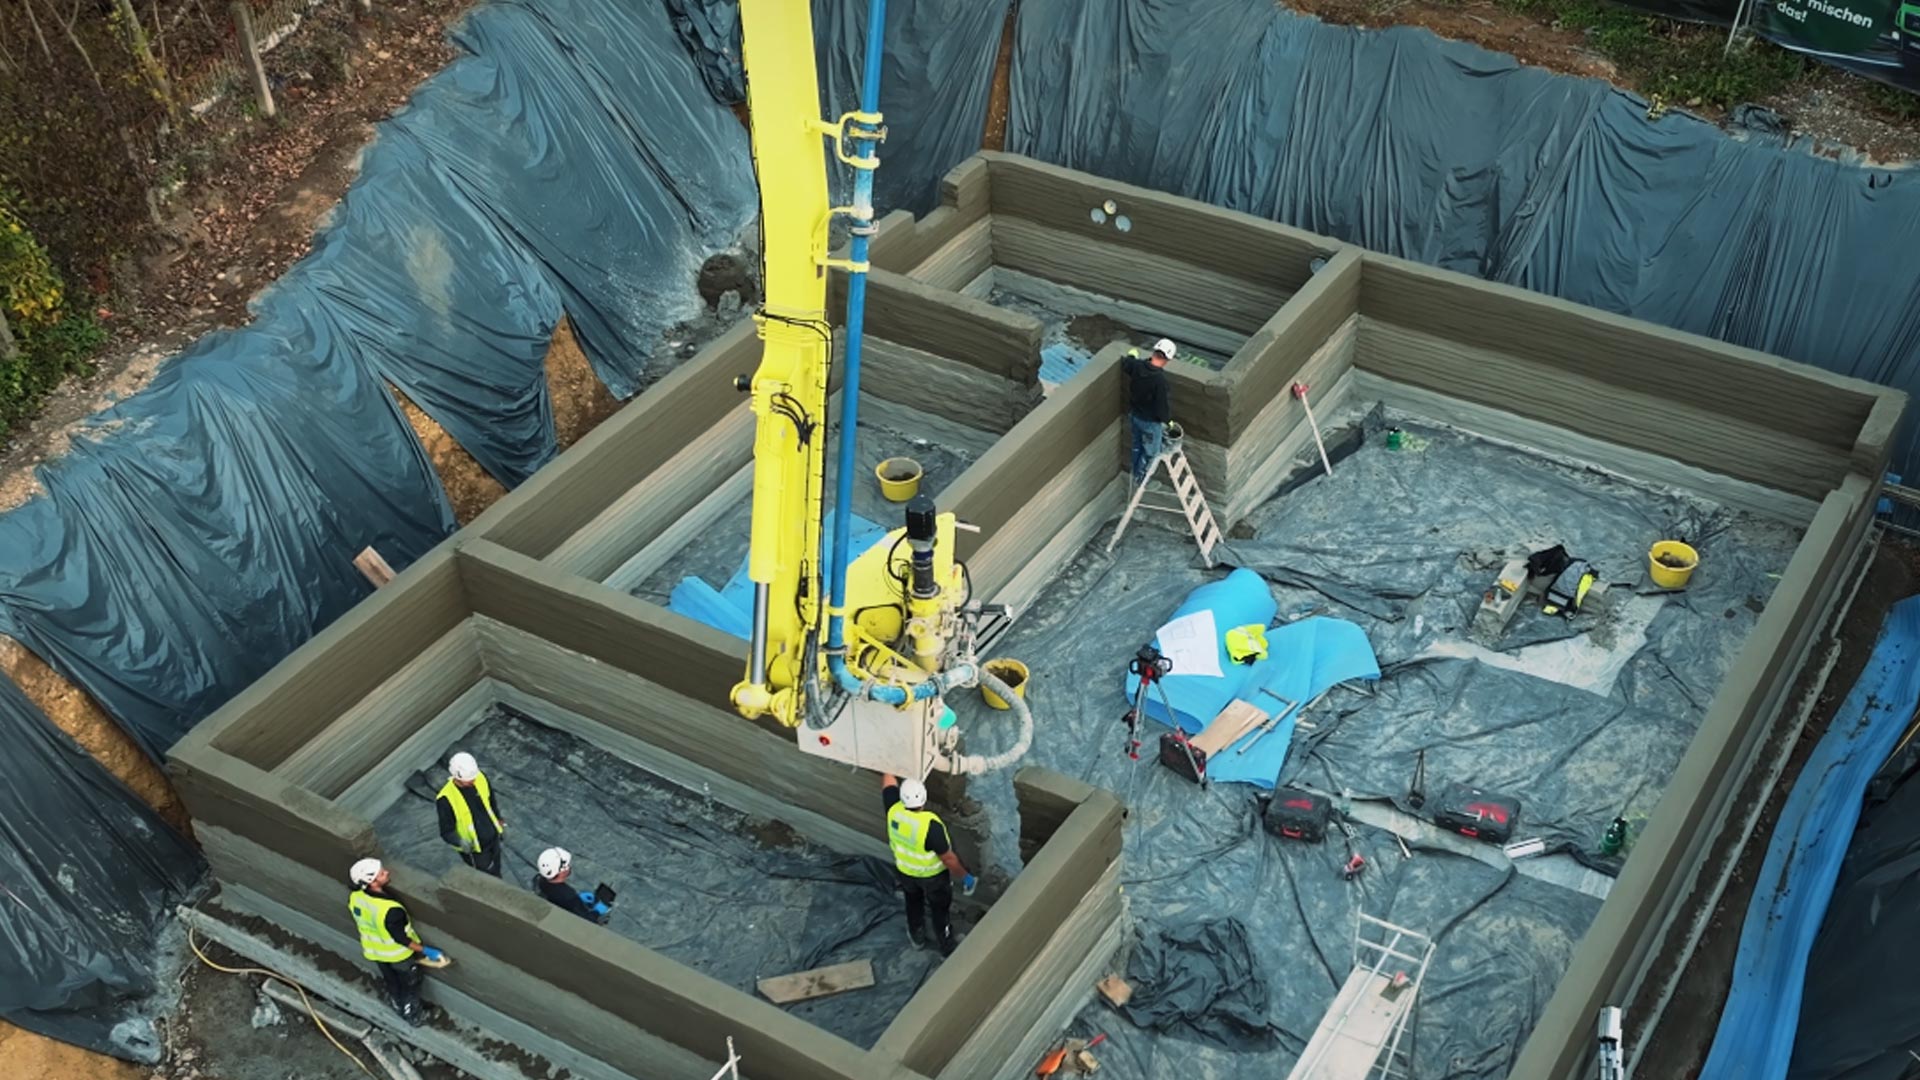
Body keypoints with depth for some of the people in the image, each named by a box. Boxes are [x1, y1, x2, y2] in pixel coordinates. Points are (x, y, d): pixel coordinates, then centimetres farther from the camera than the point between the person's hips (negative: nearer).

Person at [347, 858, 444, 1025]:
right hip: (398, 954, -5)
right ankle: (413, 1016, 45)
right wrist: (425, 950, -16)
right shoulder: (390, 911, -42)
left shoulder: (354, 898, -21)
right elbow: (401, 938, -29)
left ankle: (399, 1008, 56)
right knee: (410, 985, 24)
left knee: (392, 982, 32)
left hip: (374, 952, 6)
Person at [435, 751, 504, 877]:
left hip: (493, 838, 5)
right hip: (473, 848, -5)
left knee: (495, 874, 27)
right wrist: (461, 842, -42)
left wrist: (500, 822, 10)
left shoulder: (480, 778, -17)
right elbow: (447, 831, -23)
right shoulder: (446, 799, -32)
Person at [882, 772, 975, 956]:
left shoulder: (893, 810, -30)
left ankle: (917, 936, 54)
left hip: (905, 871, 3)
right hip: (933, 875, -3)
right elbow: (948, 858, -29)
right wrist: (965, 876, -13)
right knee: (939, 909, 22)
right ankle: (947, 948, 43)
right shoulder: (931, 825, -41)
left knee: (913, 902, 32)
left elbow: (888, 780, -11)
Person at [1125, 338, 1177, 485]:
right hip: (1151, 421, -7)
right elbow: (1162, 404, -25)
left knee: (1137, 446, 27)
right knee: (1150, 452, 16)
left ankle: (1136, 475, 44)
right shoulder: (1160, 379, -34)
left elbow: (1126, 365, 10)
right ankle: (1140, 480, 30)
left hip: (1135, 414, 7)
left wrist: (1133, 356, 31)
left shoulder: (1137, 366, -15)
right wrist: (1166, 418, -5)